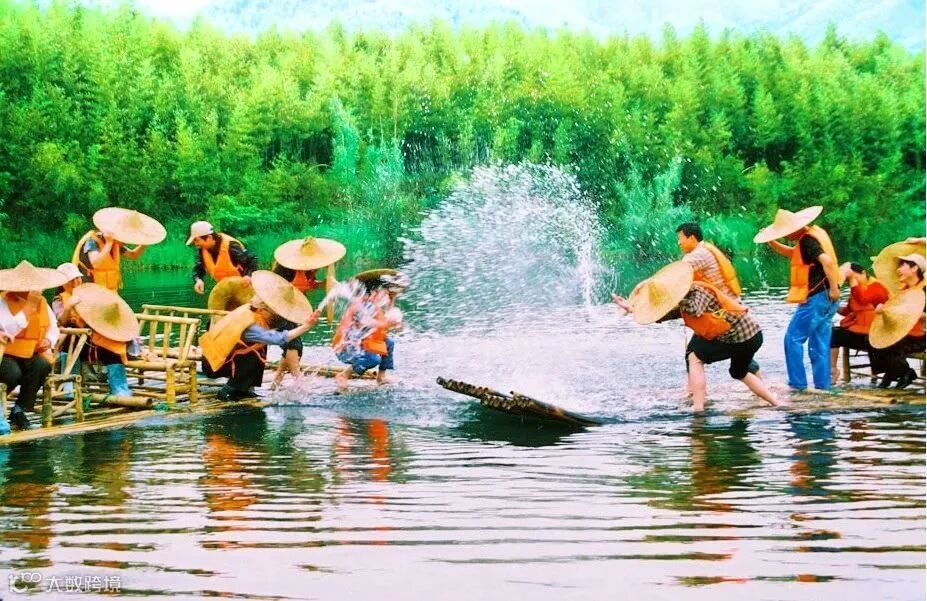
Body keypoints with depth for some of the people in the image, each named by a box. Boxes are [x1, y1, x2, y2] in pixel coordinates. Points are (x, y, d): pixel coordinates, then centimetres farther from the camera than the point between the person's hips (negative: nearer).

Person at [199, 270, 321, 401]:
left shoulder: (250, 309, -5)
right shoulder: (250, 324, -32)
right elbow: (280, 339, -41)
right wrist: (306, 327, -41)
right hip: (213, 365, -9)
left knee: (261, 345, 10)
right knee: (255, 358, -24)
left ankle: (247, 388, 13)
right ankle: (227, 391, -7)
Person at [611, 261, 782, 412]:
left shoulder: (699, 291, -17)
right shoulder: (684, 304, 8)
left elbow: (696, 310, -37)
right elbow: (659, 315, 8)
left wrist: (679, 300, -23)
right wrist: (632, 309, 3)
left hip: (741, 336, -10)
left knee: (695, 357, -5)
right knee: (739, 373, 32)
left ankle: (698, 408, -7)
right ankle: (778, 404, 34)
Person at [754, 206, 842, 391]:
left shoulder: (807, 240, -16)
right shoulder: (814, 233, 15)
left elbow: (826, 260, -29)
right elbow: (792, 253, 27)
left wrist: (834, 288, -26)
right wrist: (772, 242, 13)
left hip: (816, 298, -10)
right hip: (826, 299, 10)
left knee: (793, 339, -2)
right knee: (819, 343, 12)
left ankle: (798, 383, -2)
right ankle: (822, 384, 13)